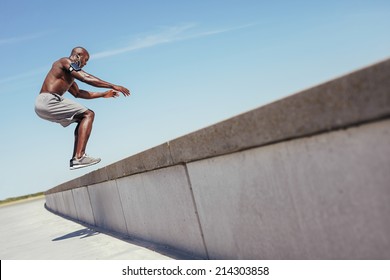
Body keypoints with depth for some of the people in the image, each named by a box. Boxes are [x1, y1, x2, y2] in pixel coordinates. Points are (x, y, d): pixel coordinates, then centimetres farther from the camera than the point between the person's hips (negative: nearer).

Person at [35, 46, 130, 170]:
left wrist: (103, 94, 33)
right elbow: (87, 78, -13)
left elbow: (78, 93, 35)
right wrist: (113, 86, -13)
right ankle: (79, 157, -23)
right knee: (88, 114, -9)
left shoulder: (69, 75, 28)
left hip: (41, 105, 10)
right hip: (48, 100, -10)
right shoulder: (65, 62, -1)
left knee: (82, 118, 18)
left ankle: (76, 158, 8)